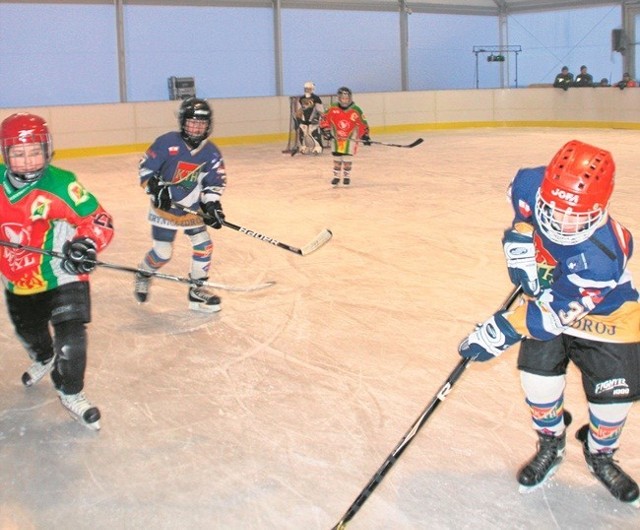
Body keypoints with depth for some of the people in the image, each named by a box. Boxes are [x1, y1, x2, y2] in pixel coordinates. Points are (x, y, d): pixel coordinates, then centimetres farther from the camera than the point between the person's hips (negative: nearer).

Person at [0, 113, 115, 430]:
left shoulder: (61, 184, -23)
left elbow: (99, 222, -20)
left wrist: (86, 244, -37)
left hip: (63, 275, -6)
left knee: (70, 337, -15)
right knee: (27, 331, 27)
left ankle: (71, 394, 11)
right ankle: (44, 360, 63)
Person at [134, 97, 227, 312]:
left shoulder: (211, 152, -6)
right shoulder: (166, 143, -17)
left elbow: (215, 182, -2)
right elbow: (146, 168, -11)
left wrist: (211, 204, -17)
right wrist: (155, 189, -23)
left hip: (192, 208, 4)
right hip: (165, 206, -4)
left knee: (203, 245, -3)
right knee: (162, 252, -2)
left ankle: (197, 290, 12)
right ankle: (143, 276, 30)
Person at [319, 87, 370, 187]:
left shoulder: (356, 110, -13)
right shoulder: (333, 109, -10)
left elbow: (363, 124, -6)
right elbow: (324, 120, -2)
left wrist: (365, 136, -9)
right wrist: (326, 131, -11)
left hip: (350, 138, -2)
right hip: (336, 137, 2)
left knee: (347, 158, -2)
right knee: (336, 157, 8)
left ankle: (347, 176, 14)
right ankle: (336, 176, 21)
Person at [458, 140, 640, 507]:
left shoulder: (602, 255, -42)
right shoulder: (531, 185, -31)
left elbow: (555, 313, -36)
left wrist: (500, 332, -36)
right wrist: (520, 236, -14)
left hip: (606, 315, -3)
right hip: (547, 293, 4)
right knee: (539, 375, -7)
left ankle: (601, 455, 31)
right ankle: (551, 445, 23)